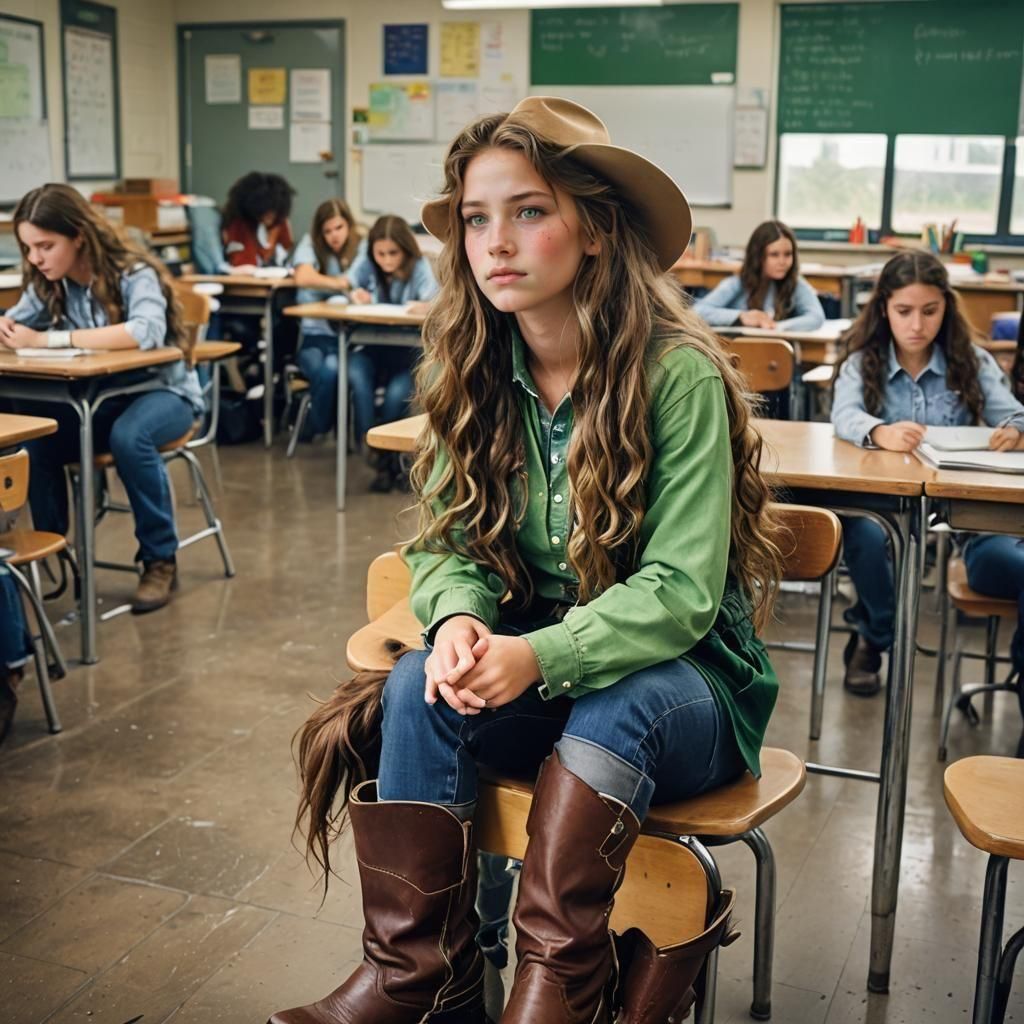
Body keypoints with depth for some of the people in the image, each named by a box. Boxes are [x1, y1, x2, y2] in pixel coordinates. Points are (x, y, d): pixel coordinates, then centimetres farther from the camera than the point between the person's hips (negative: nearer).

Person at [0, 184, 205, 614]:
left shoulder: (134, 273, -21)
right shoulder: (49, 284, -1)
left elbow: (146, 333, -40)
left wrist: (48, 340, -40)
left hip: (162, 391, -5)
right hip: (98, 397, 5)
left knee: (128, 437, -37)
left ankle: (160, 560, -20)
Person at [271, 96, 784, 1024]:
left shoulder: (675, 374, -19)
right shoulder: (476, 374, -2)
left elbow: (679, 591, -20)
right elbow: (448, 544, 1)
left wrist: (541, 656, -34)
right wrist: (458, 619, -22)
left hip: (680, 671, -4)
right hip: (530, 658, 4)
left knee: (611, 711, -36)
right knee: (420, 686, -24)